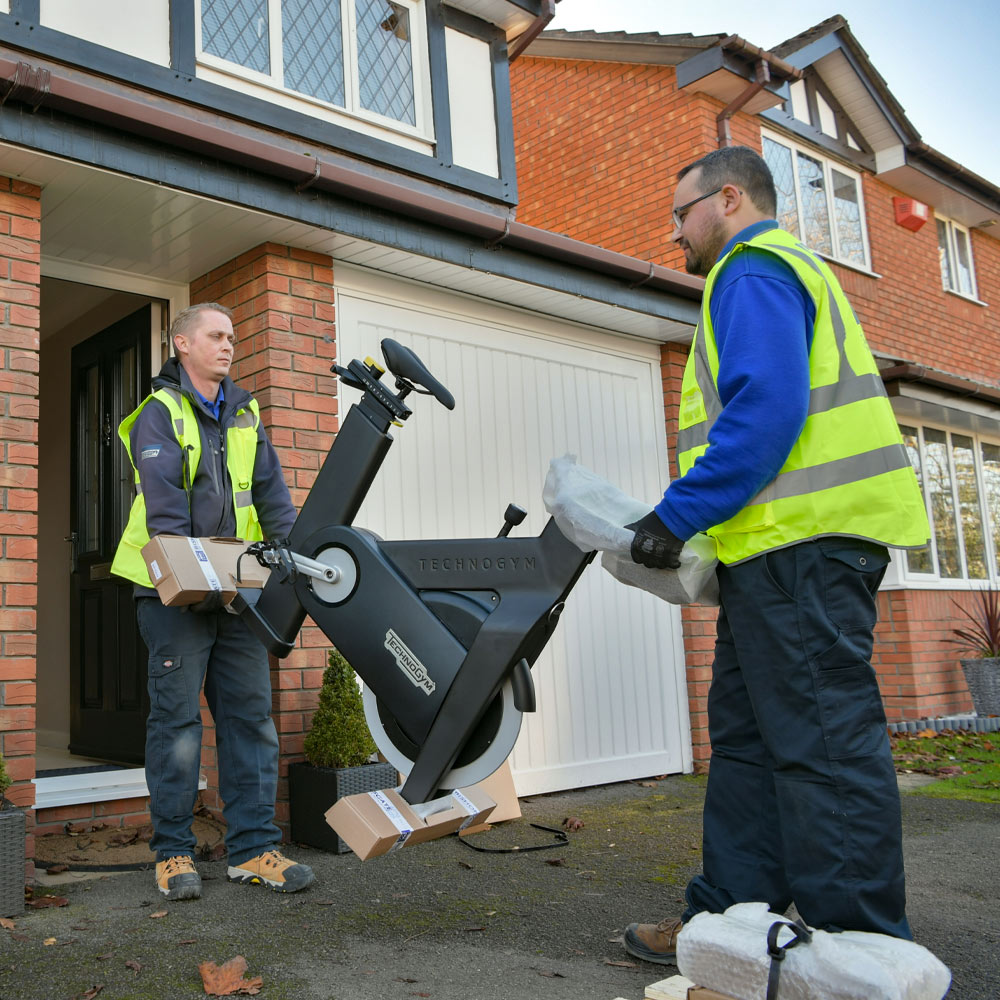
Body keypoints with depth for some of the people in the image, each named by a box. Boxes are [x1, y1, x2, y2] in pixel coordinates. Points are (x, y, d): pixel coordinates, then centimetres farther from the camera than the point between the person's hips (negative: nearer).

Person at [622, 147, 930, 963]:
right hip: (795, 543, 11)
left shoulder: (753, 270, -4)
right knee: (748, 738, 12)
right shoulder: (791, 270, 29)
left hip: (801, 543, -11)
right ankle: (728, 918, 19)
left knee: (822, 743, -7)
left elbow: (765, 412, -20)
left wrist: (677, 515, -17)